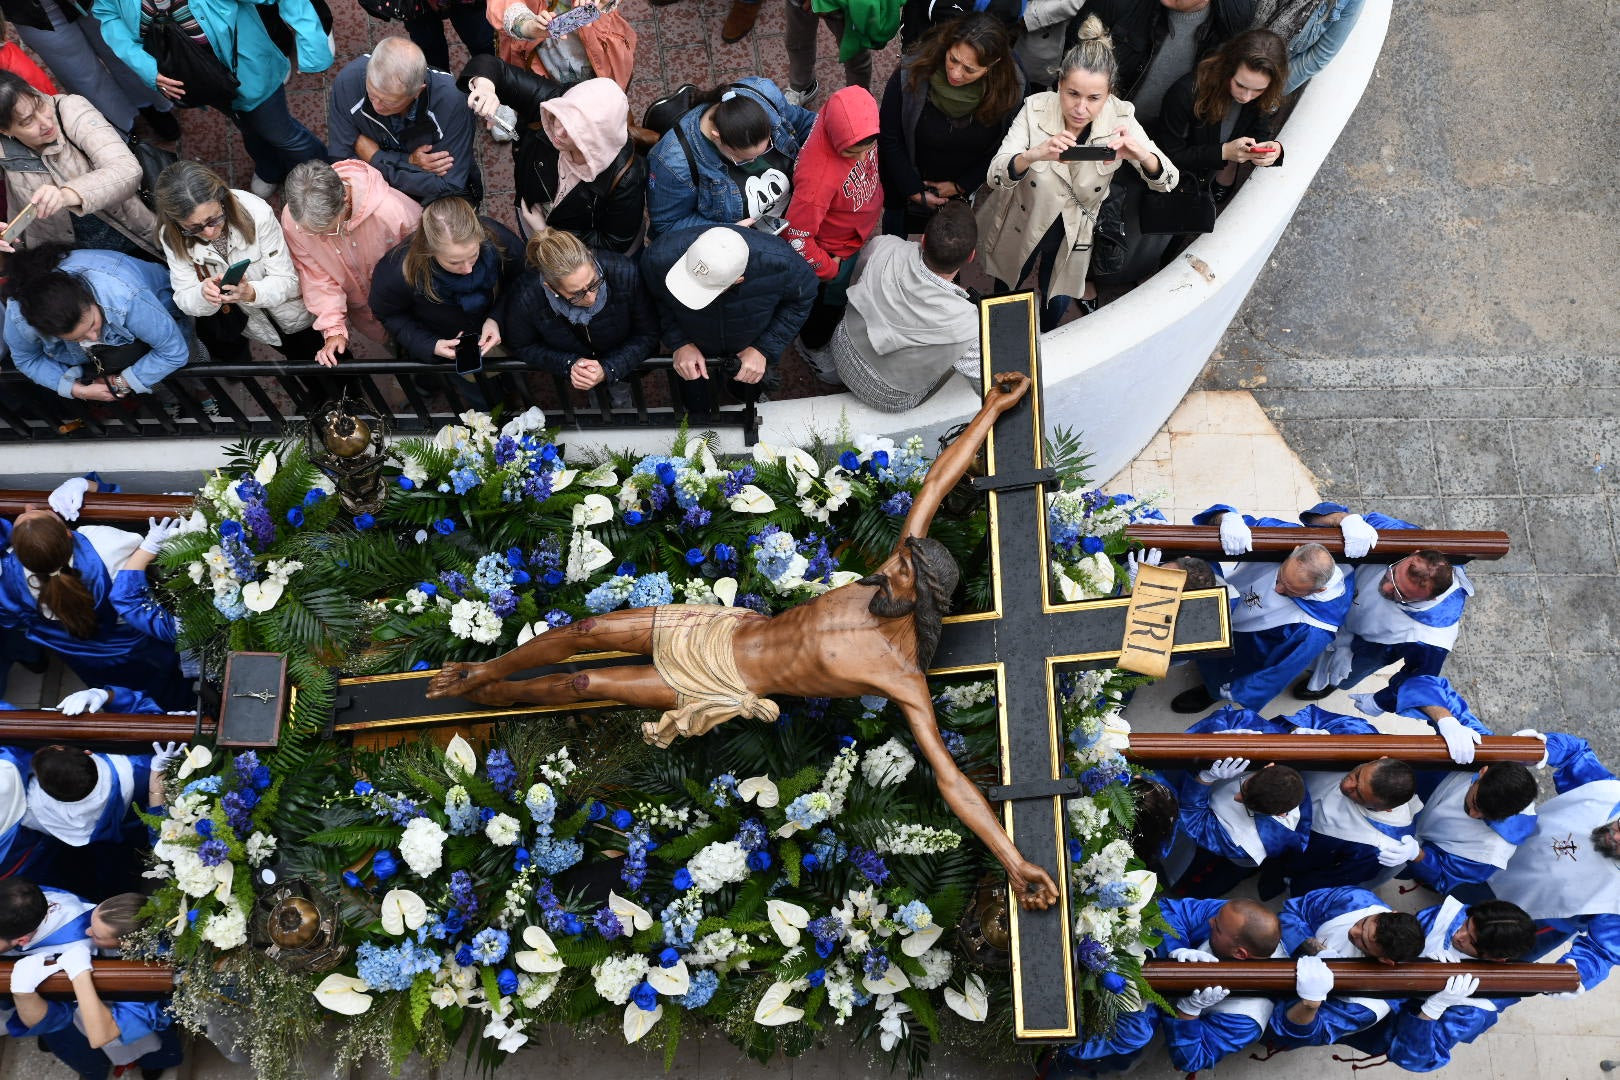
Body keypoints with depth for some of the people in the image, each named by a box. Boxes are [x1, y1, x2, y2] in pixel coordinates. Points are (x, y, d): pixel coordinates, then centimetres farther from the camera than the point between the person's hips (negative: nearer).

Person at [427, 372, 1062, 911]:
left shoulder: (903, 677, -27)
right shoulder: (890, 581, -12)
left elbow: (949, 776, -29)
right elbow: (935, 484, -7)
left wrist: (1015, 863, -38)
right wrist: (989, 411, -6)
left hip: (727, 687, -5)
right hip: (726, 628, 5)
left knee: (585, 685, -2)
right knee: (587, 631, 3)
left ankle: (488, 695, 30)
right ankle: (485, 672, 32)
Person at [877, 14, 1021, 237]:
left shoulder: (1011, 89, -26)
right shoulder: (911, 75, -31)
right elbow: (889, 139, -18)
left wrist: (960, 186, -9)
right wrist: (915, 192, -14)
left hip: (967, 193, 1)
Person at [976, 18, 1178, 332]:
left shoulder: (1120, 118, -24)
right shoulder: (1035, 109, -28)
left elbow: (1168, 180, -27)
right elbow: (996, 175, -35)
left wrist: (1141, 155, -52)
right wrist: (1033, 155, -59)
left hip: (1073, 231, 1)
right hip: (1022, 222, -1)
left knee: (1057, 305, 19)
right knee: (1006, 293, 23)